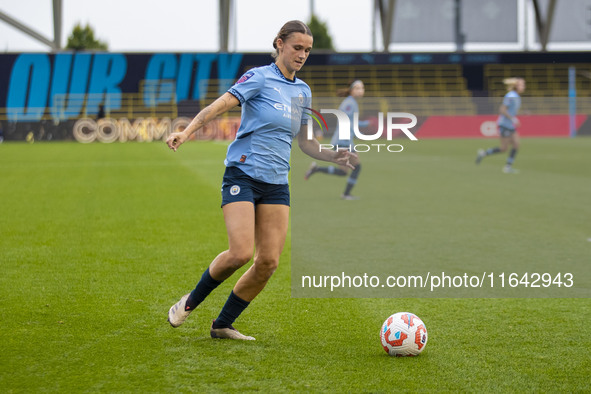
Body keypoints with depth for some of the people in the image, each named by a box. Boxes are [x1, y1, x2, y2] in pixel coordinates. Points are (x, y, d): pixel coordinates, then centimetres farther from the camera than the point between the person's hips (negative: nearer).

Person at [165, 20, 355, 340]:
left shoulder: (302, 91, 14)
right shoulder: (260, 78, -6)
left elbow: (304, 142, 22)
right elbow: (219, 105, -18)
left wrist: (334, 157, 6)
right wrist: (186, 132, -33)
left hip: (277, 183, 6)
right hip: (243, 175, -6)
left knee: (269, 262, -3)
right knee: (241, 252, -19)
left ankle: (222, 325, 12)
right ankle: (189, 302, 6)